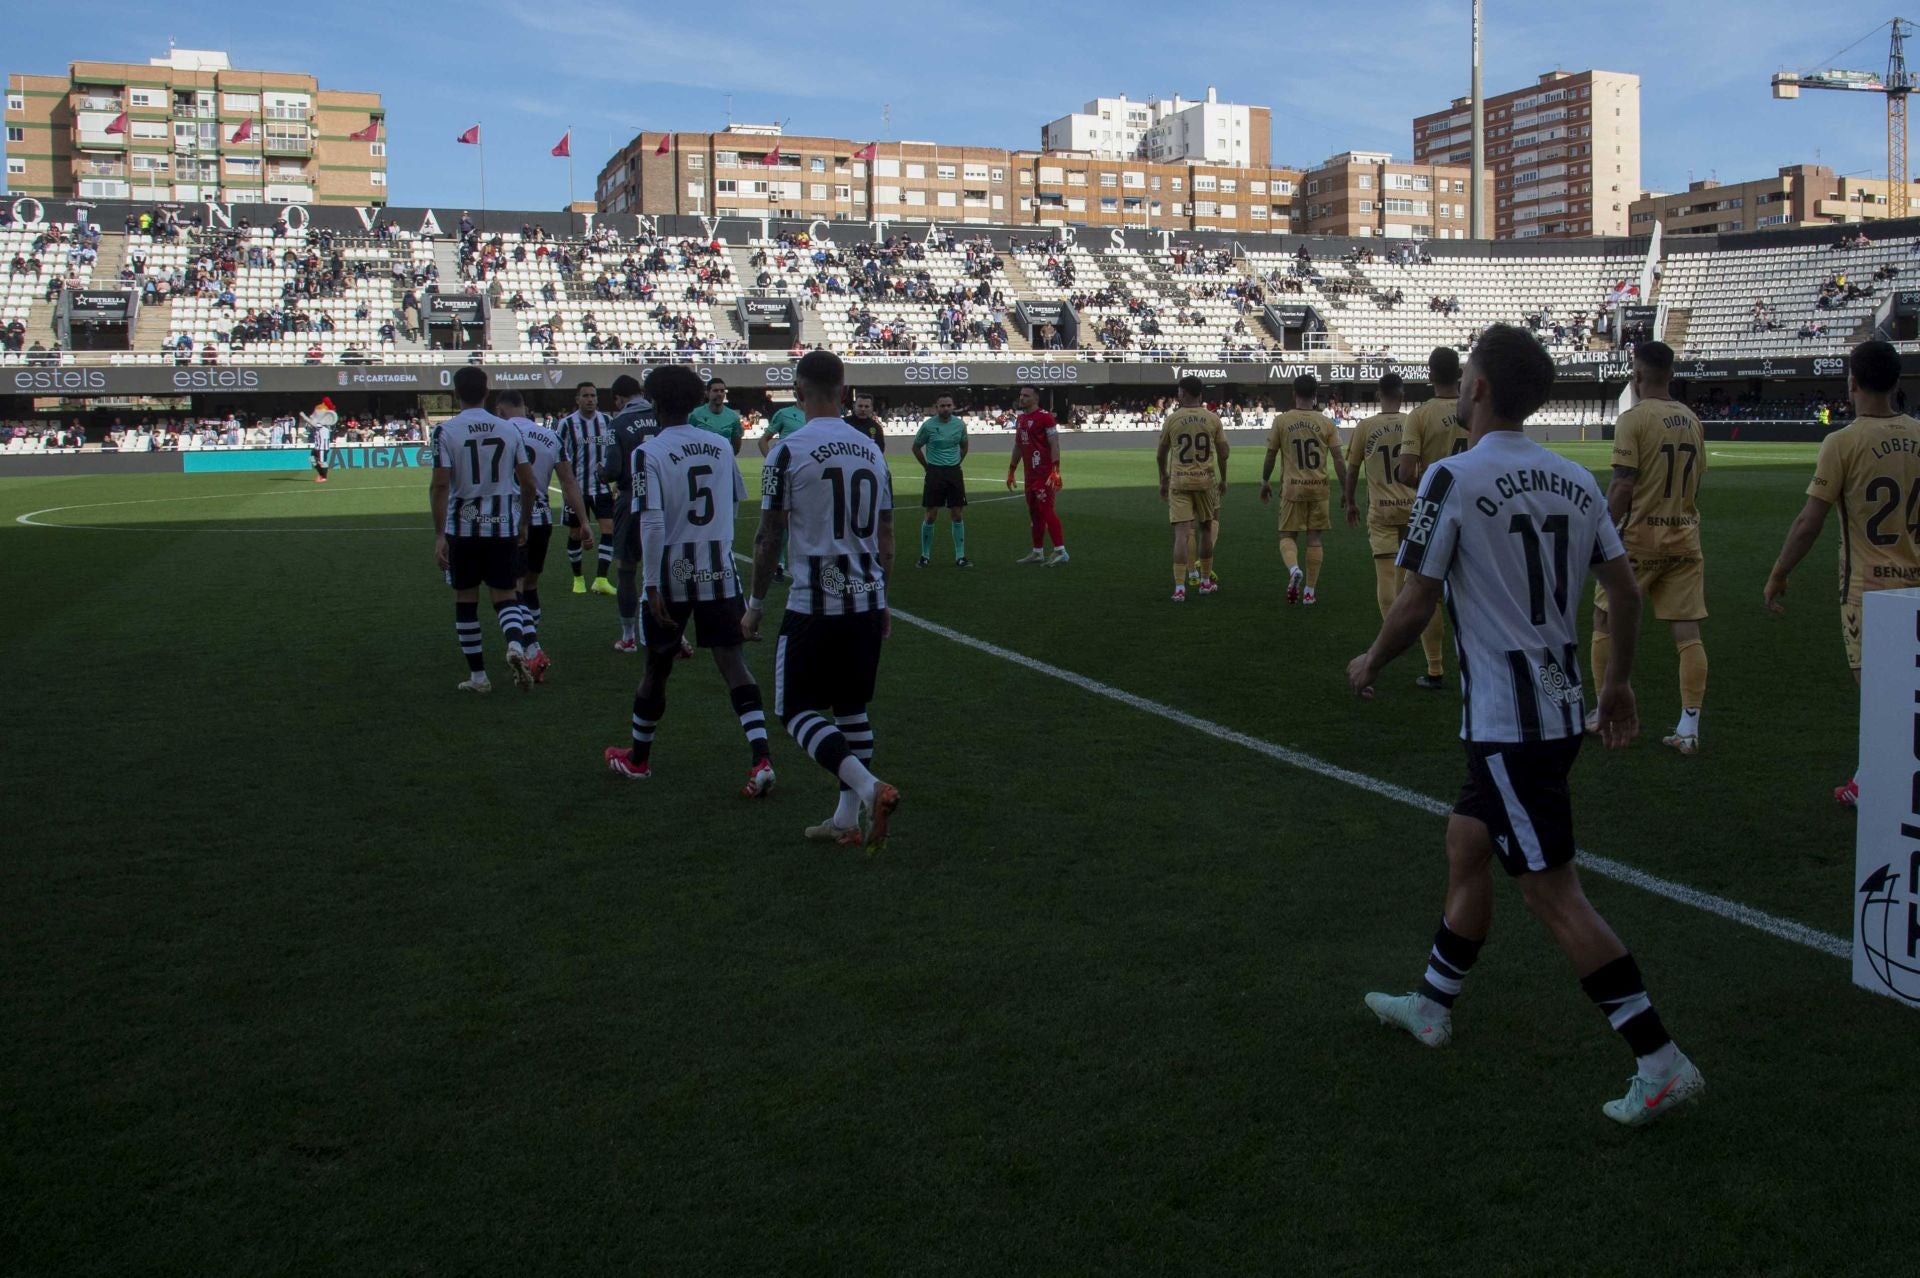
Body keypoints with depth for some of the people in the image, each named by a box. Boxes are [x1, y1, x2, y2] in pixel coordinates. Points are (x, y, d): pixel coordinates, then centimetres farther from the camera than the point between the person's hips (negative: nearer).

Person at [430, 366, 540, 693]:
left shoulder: (446, 431, -7)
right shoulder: (509, 429, 3)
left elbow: (441, 485, -14)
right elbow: (528, 484, 5)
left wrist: (439, 535, -11)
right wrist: (523, 525, 17)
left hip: (463, 528, -2)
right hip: (504, 526, 2)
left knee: (466, 599, 11)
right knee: (504, 594, 9)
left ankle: (477, 676, 15)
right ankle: (516, 644, -22)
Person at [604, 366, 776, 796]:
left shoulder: (650, 452, -10)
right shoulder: (721, 446, 4)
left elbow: (652, 524, -17)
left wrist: (653, 585, -14)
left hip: (673, 572, -3)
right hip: (720, 571, 3)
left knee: (657, 666, 12)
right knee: (732, 662, 1)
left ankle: (638, 758, 30)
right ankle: (761, 758, -14)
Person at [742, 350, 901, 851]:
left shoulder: (789, 451, -10)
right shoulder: (871, 450, 8)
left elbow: (769, 537, -7)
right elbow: (885, 537, 13)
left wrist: (755, 605, 3)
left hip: (815, 604, -6)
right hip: (867, 601, 6)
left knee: (797, 708, 3)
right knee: (852, 707, 16)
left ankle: (870, 788, -16)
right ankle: (848, 819, 19)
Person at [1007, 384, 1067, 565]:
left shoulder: (1045, 417, -10)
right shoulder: (1020, 419, 16)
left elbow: (1054, 445, -14)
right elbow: (1018, 447, 24)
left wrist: (1055, 471, -21)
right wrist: (1011, 472, 24)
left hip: (1045, 474, -9)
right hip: (1030, 474, 9)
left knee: (1046, 510, -11)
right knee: (1034, 512, 12)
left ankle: (1060, 551, -9)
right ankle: (1038, 552, 19)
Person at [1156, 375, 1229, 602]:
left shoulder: (1171, 419, -2)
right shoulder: (1212, 419, 0)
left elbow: (1161, 455, 5)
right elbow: (1223, 453, 3)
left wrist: (1163, 480, 20)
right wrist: (1223, 480, 16)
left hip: (1179, 481, -1)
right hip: (1205, 480, 1)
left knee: (1182, 533, -4)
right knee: (1205, 528, 17)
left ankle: (1179, 587, -13)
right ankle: (1206, 581, 27)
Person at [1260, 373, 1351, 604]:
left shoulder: (1281, 421, -4)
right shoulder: (1326, 423, -1)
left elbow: (1271, 455, 2)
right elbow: (1339, 459, -4)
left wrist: (1265, 481, 17)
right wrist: (1345, 492, 2)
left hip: (1292, 488, -1)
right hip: (1319, 488, 1)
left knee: (1288, 535, 8)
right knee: (1314, 537, 10)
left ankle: (1294, 569, -22)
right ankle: (1309, 591, 11)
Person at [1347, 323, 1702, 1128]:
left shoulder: (1453, 479, -15)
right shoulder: (1575, 481, 5)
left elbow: (1416, 603, -13)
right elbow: (1626, 589, 9)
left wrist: (1371, 665, 5)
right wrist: (1618, 682, 22)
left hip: (1506, 722, -8)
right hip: (1561, 709, 8)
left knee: (1552, 894, -2)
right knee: (1465, 845, 22)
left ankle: (1662, 1066, 0)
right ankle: (1431, 1006, 38)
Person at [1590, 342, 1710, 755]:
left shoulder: (1633, 419, -11)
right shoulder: (1692, 420, 9)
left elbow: (1623, 486, -15)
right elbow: (1695, 484, 15)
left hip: (1638, 539, -6)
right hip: (1684, 539, 6)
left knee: (1606, 621, 11)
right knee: (1687, 632, 3)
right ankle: (1689, 729, 4)